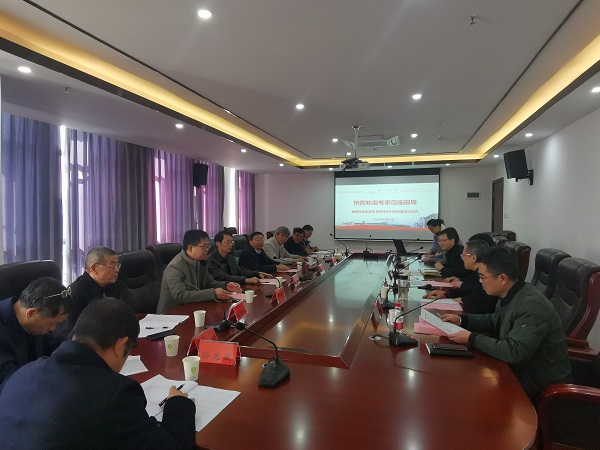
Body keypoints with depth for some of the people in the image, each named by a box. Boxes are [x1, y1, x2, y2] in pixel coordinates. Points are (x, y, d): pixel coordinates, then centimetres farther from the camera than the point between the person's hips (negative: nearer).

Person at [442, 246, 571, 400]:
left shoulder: (531, 305, -31)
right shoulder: (508, 295, -2)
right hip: (520, 365, 8)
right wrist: (462, 320, 2)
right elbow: (494, 322, 16)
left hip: (539, 379, -8)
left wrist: (472, 338, -25)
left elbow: (513, 352, -35)